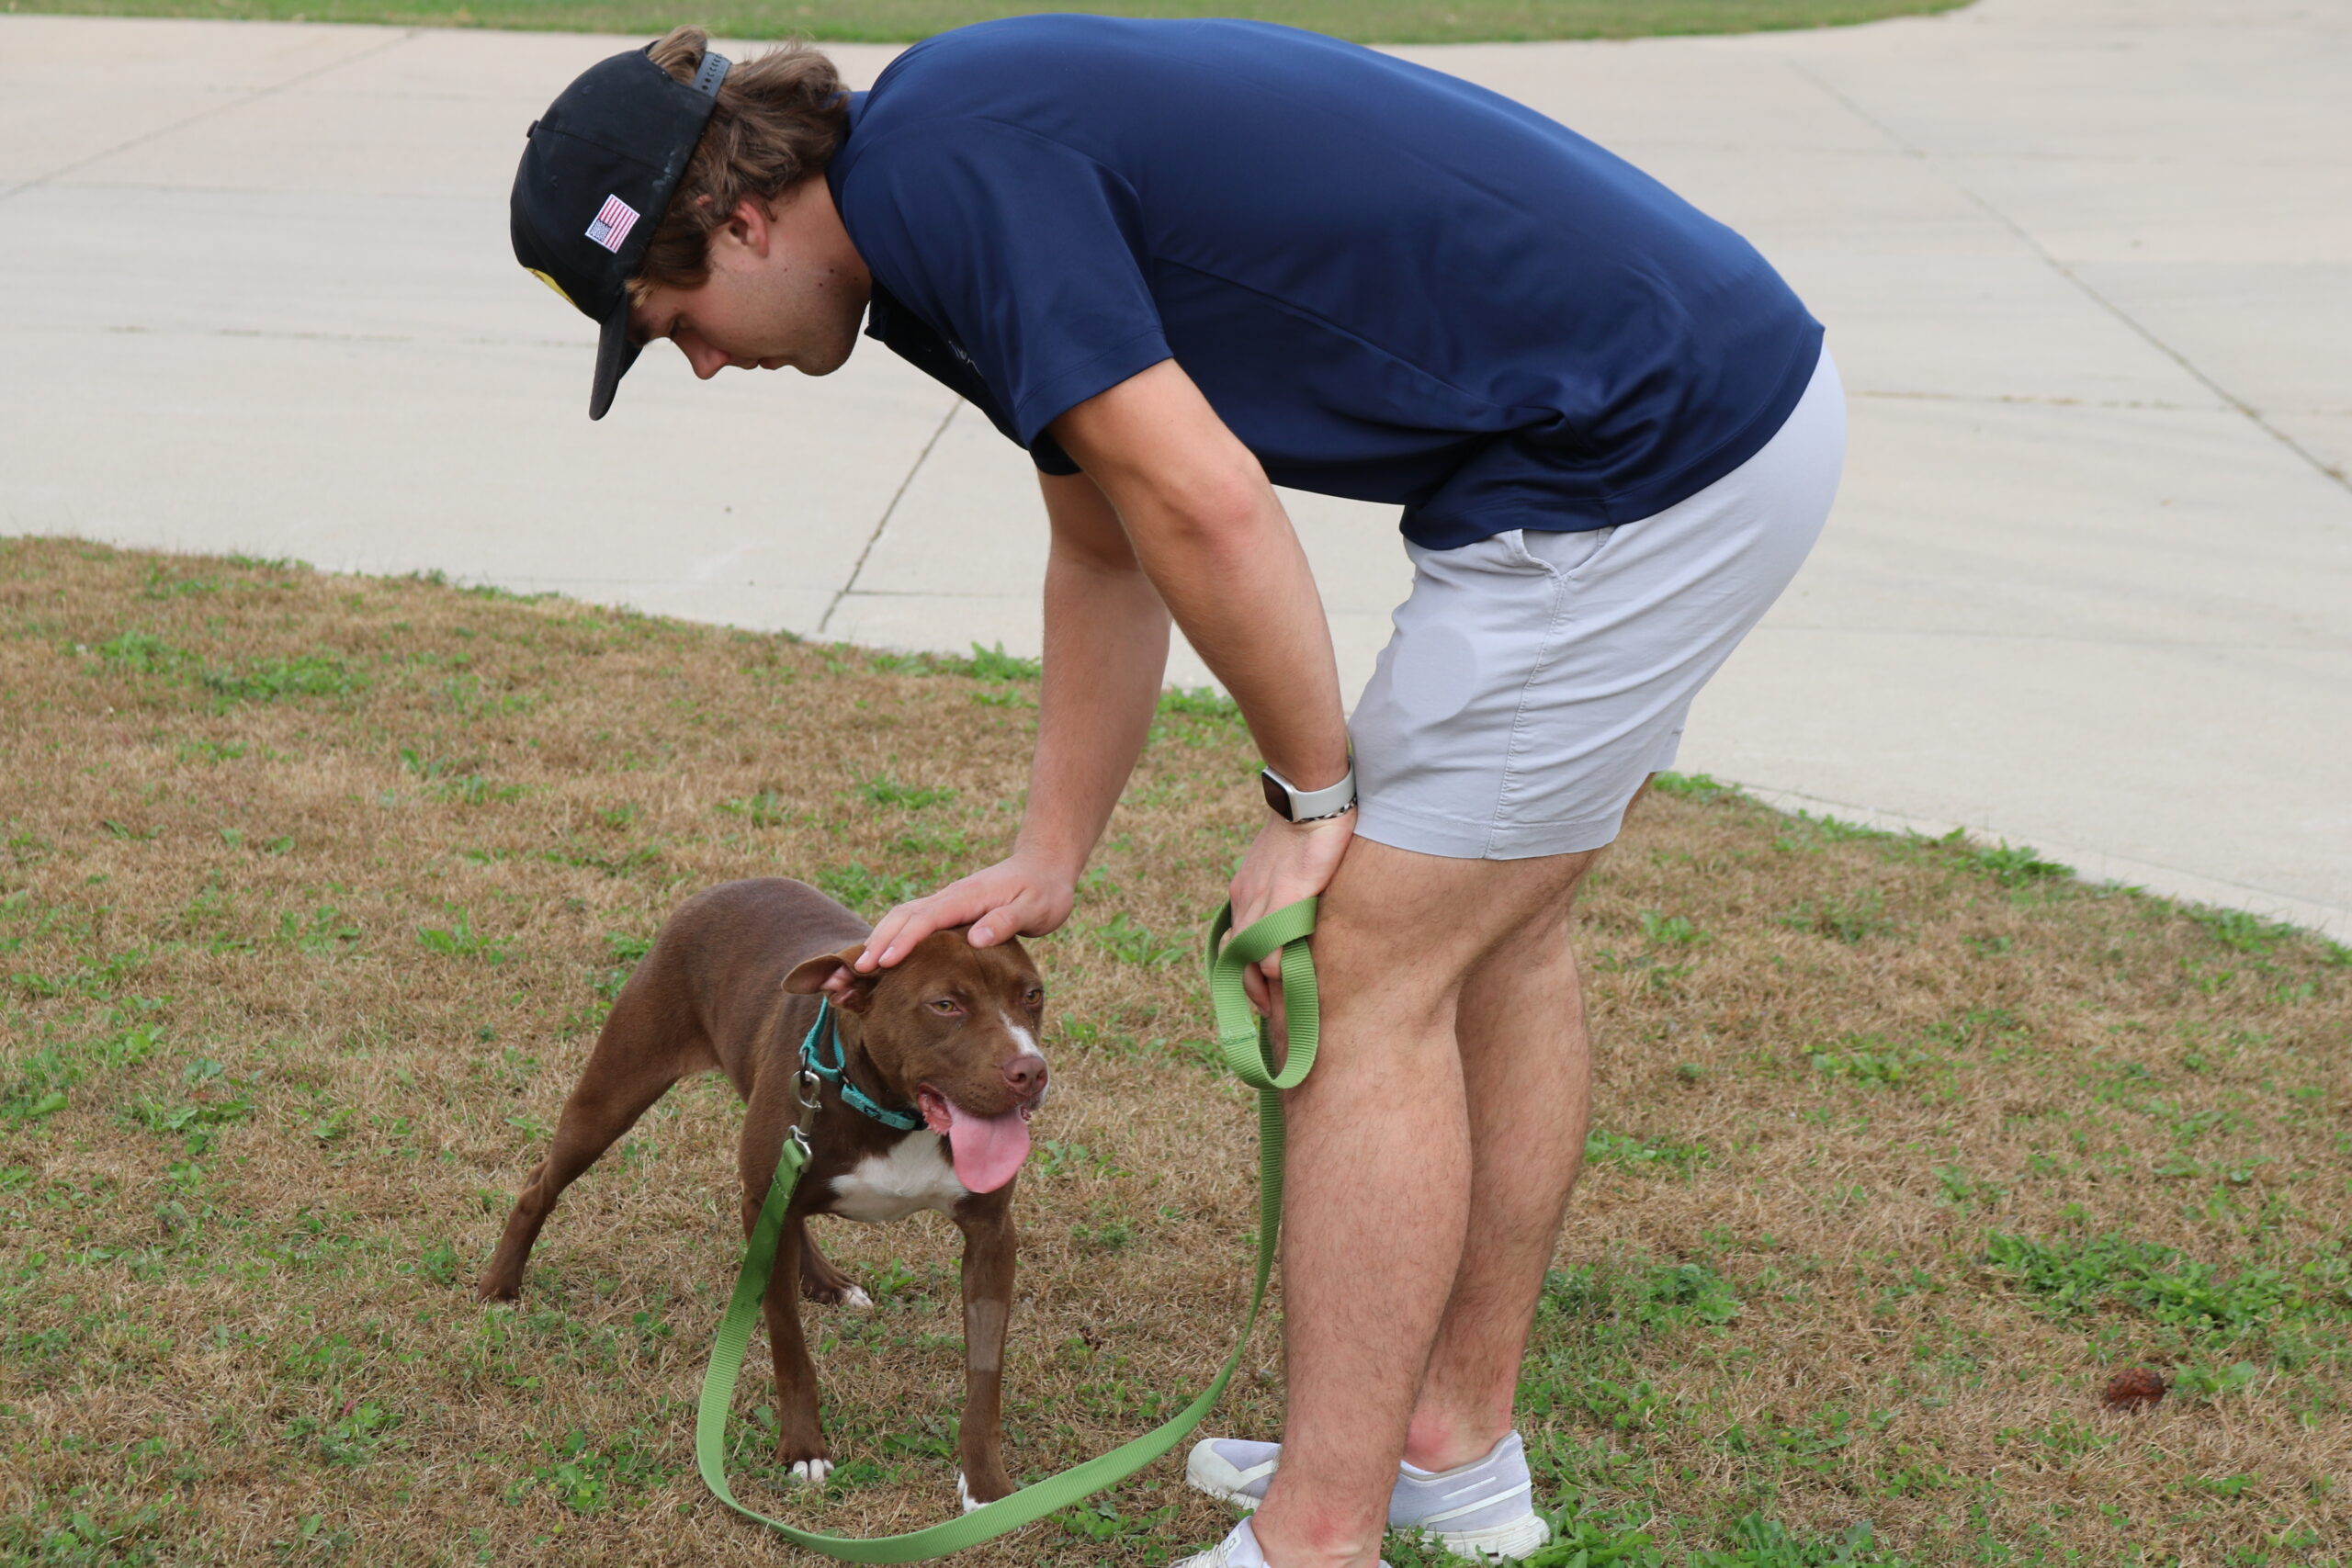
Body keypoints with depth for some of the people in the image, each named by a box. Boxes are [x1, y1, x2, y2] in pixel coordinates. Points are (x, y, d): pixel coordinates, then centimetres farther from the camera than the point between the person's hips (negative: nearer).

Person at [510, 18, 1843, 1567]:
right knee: (1491, 924, 20)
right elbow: (1105, 553, 24)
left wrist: (1311, 795, -6)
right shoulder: (978, 160, 15)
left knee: (1367, 972, -2)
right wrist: (1046, 865, 22)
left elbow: (1202, 501, -20)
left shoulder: (947, 160, -15)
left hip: (1639, 460, -10)